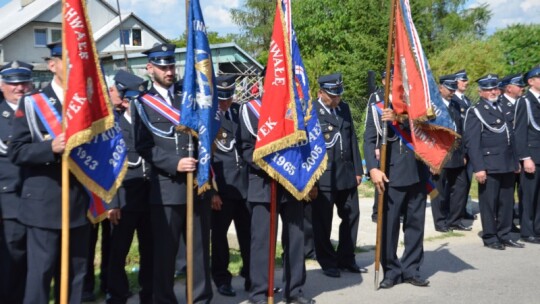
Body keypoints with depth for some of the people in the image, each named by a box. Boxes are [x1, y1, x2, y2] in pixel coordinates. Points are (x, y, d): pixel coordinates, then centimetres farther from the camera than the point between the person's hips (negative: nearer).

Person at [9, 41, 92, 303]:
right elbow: (16, 152, -8)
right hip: (44, 203, -4)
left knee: (75, 272, 11)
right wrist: (50, 147, -24)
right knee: (41, 272, 0)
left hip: (80, 202, 4)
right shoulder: (31, 104, -2)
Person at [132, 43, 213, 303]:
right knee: (164, 250, 3)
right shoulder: (143, 104, 3)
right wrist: (174, 164, -17)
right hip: (166, 187, -3)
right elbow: (144, 146, -5)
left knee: (200, 246, 10)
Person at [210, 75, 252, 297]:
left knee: (248, 233, 10)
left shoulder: (240, 111, 10)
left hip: (245, 184, 4)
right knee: (219, 233, 6)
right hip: (221, 187, -4)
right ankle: (222, 279, 20)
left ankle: (252, 276, 25)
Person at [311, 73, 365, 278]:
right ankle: (327, 262, 17)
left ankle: (346, 259, 26)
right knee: (323, 221, 3)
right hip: (323, 176, -6)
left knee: (351, 215, 11)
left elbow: (352, 139, 15)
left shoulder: (344, 108, 14)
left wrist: (357, 169, 11)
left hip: (346, 174, 6)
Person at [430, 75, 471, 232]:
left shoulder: (455, 105, 15)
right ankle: (441, 222, 14)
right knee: (440, 190, 3)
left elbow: (460, 130, 16)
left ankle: (455, 220, 19)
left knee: (460, 187, 7)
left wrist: (463, 153, 12)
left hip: (457, 155, 7)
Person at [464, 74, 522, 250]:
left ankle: (504, 236, 22)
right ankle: (490, 238, 13)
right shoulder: (475, 112, -5)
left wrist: (515, 161, 16)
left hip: (507, 165, 7)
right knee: (489, 203, 2)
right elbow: (472, 142, -12)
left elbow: (510, 136, 20)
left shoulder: (502, 108, 17)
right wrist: (478, 168, -18)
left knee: (507, 202, 11)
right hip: (489, 166, -7)